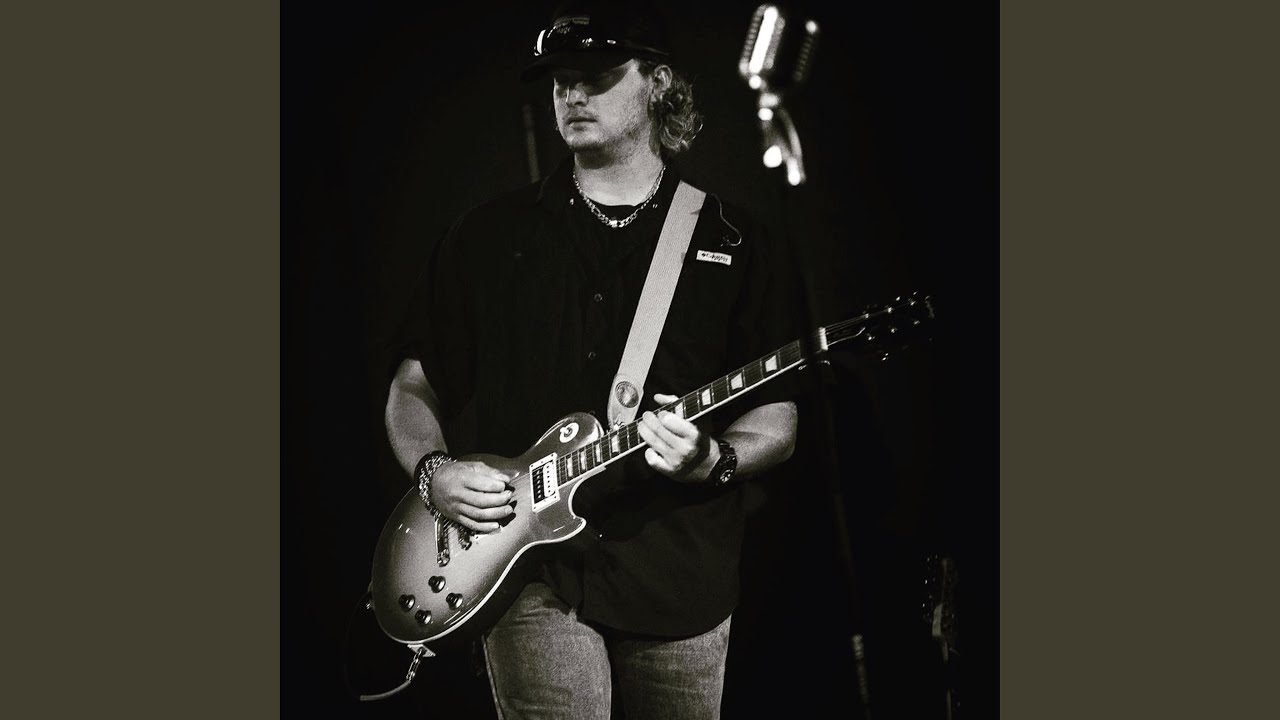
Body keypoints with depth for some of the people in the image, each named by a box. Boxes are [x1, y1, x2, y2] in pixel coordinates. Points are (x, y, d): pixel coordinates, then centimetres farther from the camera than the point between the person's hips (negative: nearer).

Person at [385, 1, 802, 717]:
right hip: (531, 573, 0)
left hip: (683, 580, 1)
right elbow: (415, 389, 13)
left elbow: (778, 421, 5)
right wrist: (434, 470, -7)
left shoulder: (738, 243, 5)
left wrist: (713, 461, -16)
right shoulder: (489, 235, 8)